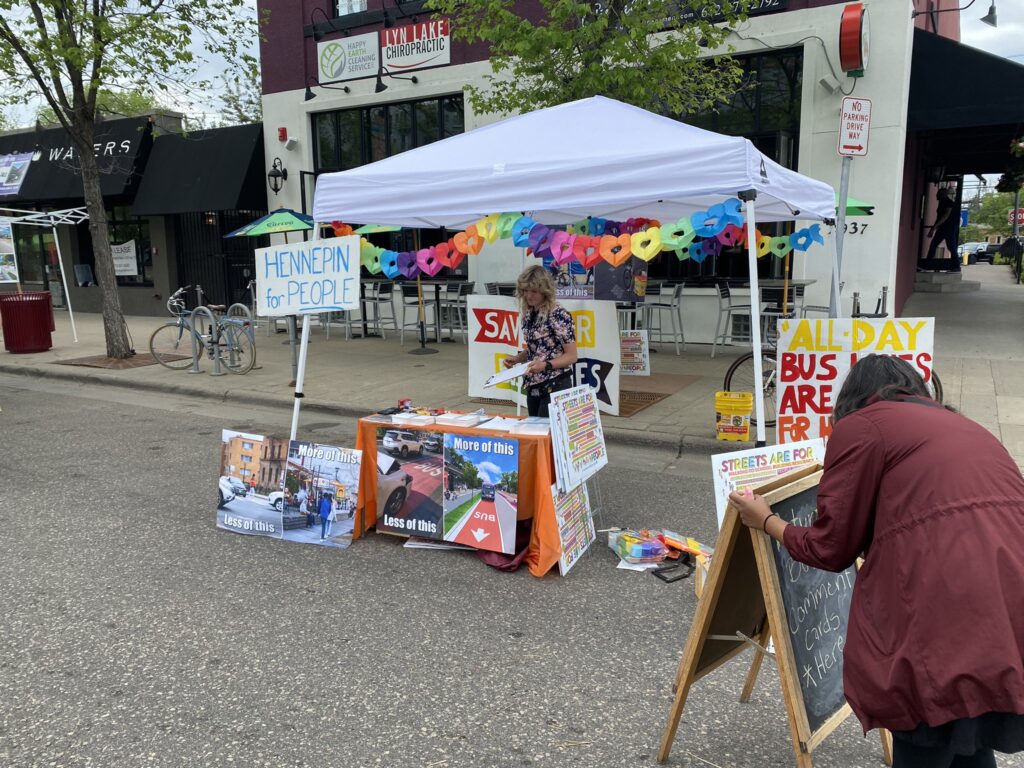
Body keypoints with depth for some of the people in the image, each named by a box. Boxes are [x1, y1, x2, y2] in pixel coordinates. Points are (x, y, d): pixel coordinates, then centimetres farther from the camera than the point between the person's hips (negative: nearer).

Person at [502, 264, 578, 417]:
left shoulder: (559, 315, -14)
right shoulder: (528, 314, 7)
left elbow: (571, 355, -13)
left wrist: (545, 365, -26)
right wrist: (517, 358, 1)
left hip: (555, 386, -7)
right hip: (533, 386, 7)